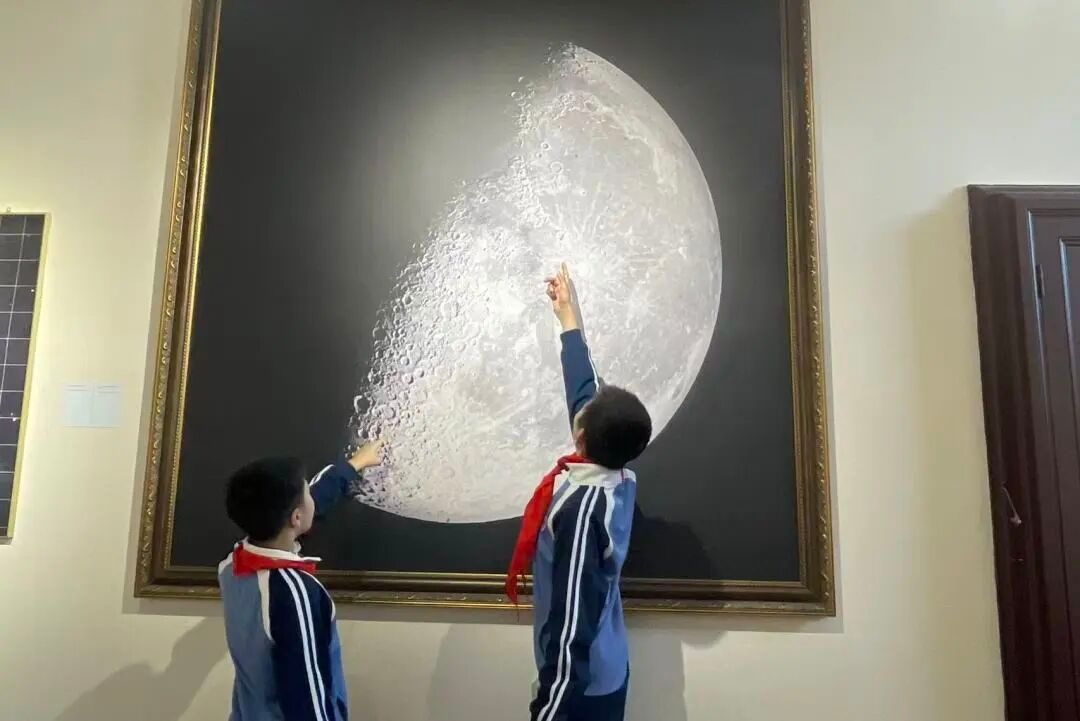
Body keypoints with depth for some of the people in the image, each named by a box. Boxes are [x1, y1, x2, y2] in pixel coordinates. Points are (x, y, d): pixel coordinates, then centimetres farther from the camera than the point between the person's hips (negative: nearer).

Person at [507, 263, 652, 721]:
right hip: (607, 672, 8)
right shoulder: (619, 478, -6)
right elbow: (585, 388, 5)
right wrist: (567, 314, 15)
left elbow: (571, 621, -27)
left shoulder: (582, 506, -29)